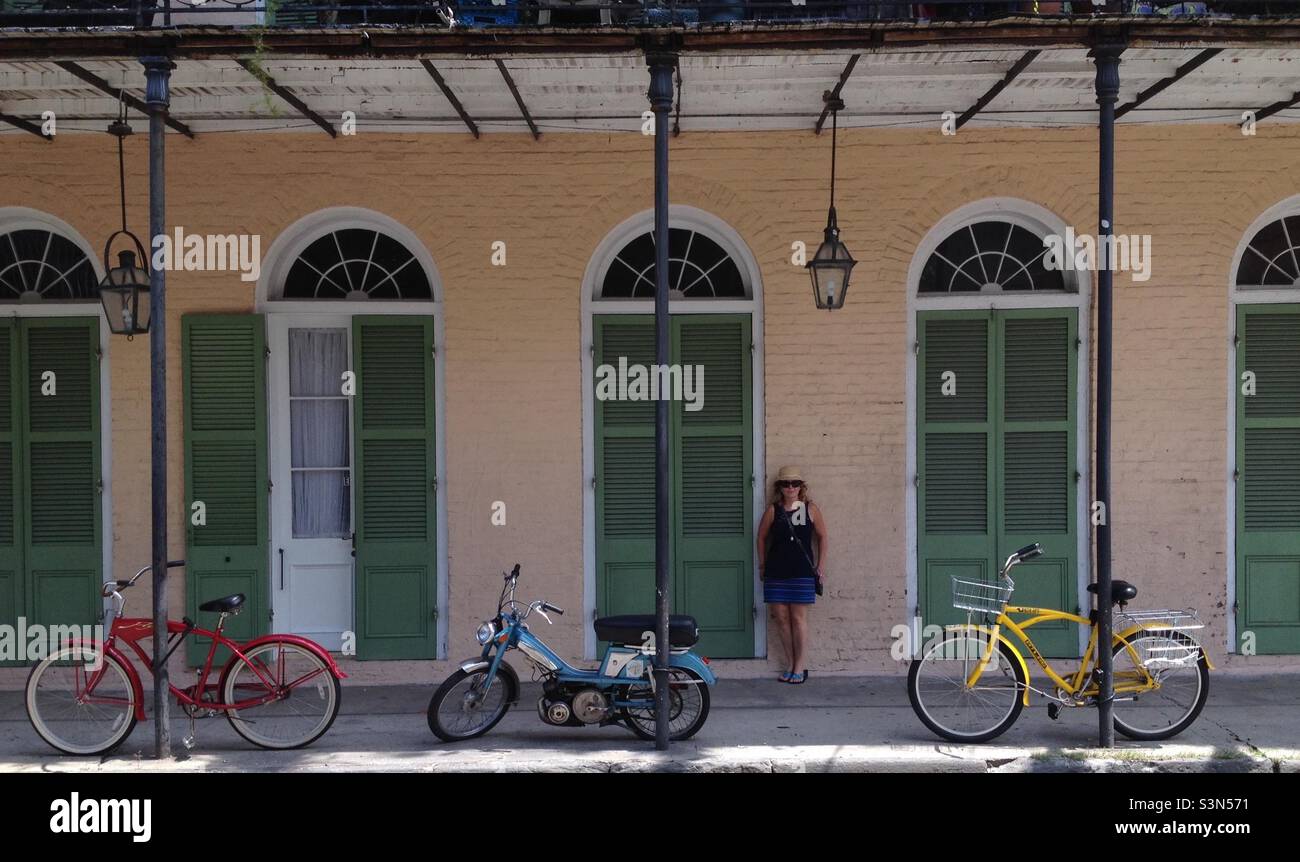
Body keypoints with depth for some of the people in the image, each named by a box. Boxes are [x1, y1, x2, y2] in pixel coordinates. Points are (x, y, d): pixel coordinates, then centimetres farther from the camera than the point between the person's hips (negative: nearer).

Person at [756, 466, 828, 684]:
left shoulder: (810, 509, 1)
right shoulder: (773, 510, 3)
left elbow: (822, 536, 8)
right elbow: (761, 537, 12)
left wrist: (821, 566, 5)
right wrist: (762, 565, 10)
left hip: (802, 572, -2)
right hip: (776, 572, 2)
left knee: (799, 618, -3)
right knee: (781, 618, 3)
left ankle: (800, 667, 5)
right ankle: (790, 664, 15)